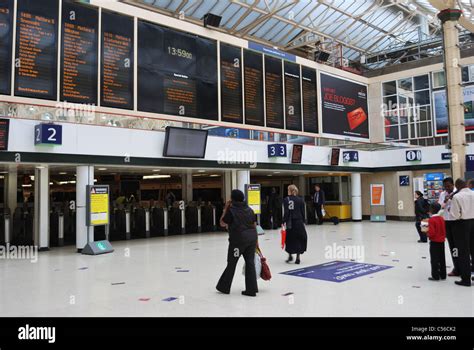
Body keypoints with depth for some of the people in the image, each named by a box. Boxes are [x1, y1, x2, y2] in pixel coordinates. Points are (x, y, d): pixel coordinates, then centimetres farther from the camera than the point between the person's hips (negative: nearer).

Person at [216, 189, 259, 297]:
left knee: (231, 263, 7)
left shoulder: (231, 211, -9)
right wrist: (256, 240, 16)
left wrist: (225, 209, 4)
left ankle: (224, 287, 21)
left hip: (238, 239, -5)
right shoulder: (249, 209, 10)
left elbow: (222, 223, 2)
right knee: (250, 262, 7)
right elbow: (254, 225, 10)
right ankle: (251, 290, 9)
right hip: (251, 238, 5)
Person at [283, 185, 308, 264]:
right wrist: (303, 221, 12)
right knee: (299, 239, 9)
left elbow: (286, 212, -11)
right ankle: (298, 258, 7)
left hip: (290, 222, -2)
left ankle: (290, 256, 15)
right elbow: (303, 212, 3)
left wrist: (284, 222, -8)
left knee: (289, 239, 13)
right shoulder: (300, 200, 3)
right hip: (299, 221, 2)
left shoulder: (286, 200, -6)